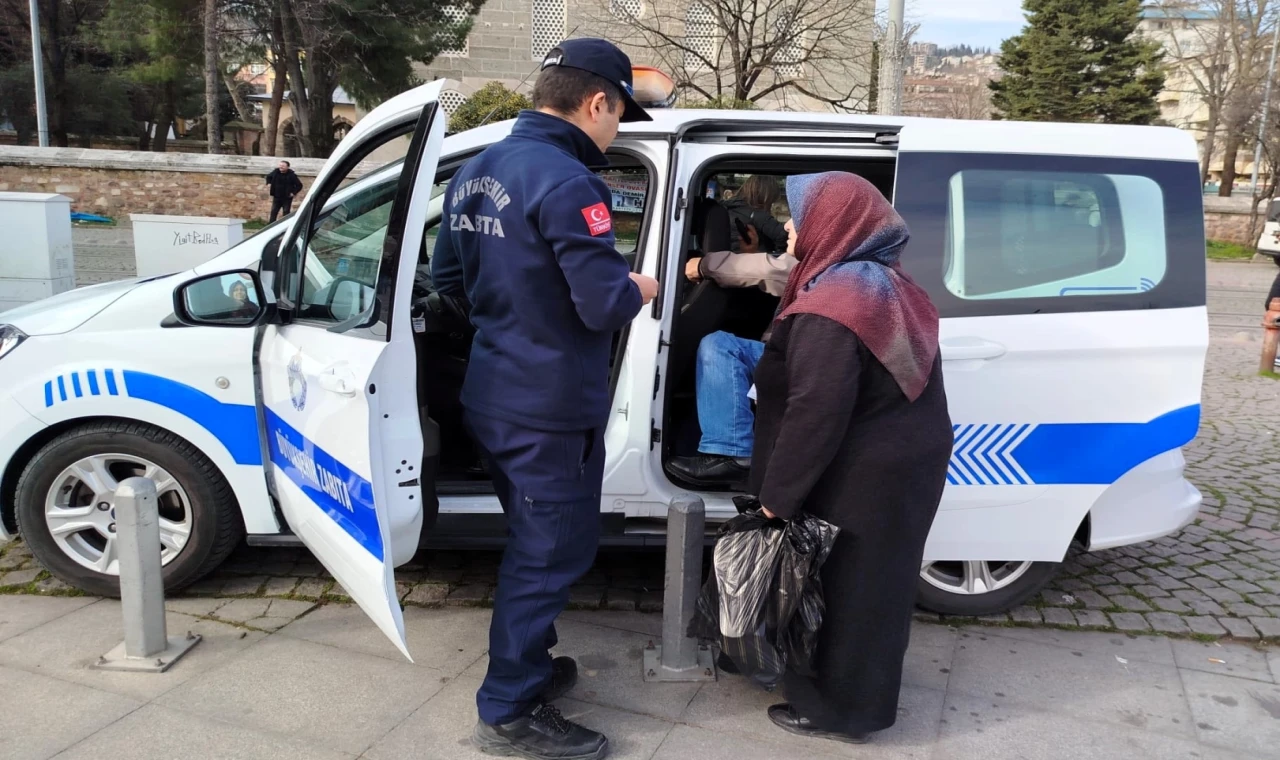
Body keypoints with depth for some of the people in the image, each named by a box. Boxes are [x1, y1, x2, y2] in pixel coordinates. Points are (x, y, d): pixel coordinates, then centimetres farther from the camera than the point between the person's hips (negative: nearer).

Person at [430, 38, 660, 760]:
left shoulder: (476, 171, 8)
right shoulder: (566, 181, -21)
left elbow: (449, 277, 17)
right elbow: (605, 306, -25)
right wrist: (639, 289, -4)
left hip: (494, 398, 9)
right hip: (550, 409, -9)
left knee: (535, 544, 23)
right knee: (552, 555, 5)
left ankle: (528, 664, 39)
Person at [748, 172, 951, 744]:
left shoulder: (832, 306, -24)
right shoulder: (888, 285, 8)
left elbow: (816, 413, -26)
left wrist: (778, 493, -18)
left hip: (861, 477, -10)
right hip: (906, 461, 10)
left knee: (839, 589, 6)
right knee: (873, 583, 21)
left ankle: (836, 708, 22)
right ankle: (860, 697, 38)